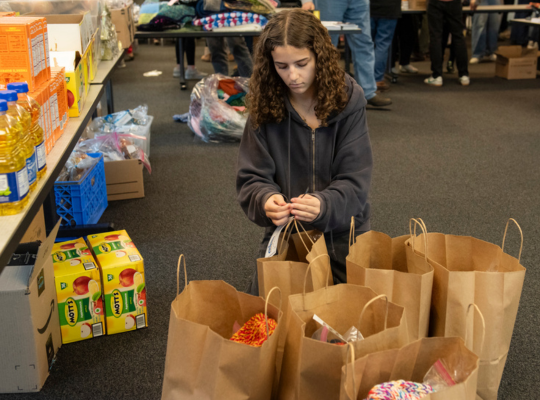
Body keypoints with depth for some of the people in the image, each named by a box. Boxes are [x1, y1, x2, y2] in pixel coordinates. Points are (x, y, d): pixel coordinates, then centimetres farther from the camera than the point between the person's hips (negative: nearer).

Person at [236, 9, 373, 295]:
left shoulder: (348, 99, -10)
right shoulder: (264, 106, -6)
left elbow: (354, 181, -12)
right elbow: (251, 179, -6)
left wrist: (324, 205, -34)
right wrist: (265, 200, -30)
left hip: (341, 231, -1)